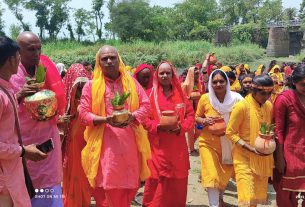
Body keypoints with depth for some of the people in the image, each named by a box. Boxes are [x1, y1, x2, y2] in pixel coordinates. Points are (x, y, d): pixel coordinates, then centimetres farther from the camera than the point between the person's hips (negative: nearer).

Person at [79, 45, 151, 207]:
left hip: (130, 143, 3)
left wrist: (132, 116, -14)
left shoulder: (131, 82, 8)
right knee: (106, 188, 2)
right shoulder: (91, 85, 1)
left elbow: (145, 104, 6)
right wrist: (105, 119, -18)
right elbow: (83, 113, -2)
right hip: (104, 144, -2)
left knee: (130, 184, 11)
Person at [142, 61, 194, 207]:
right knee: (158, 180, -1)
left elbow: (190, 114, 6)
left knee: (178, 179, 11)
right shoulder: (150, 94, 0)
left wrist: (181, 128, -11)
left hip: (178, 145, 3)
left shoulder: (180, 94, 9)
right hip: (158, 145, -3)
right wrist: (158, 127, -19)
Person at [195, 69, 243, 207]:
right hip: (209, 143, -2)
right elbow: (197, 117, 3)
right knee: (212, 175, -8)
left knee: (225, 175, 20)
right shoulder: (205, 99, -11)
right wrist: (204, 121, -19)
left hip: (229, 144, 2)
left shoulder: (236, 99, -11)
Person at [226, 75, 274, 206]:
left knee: (259, 195, 16)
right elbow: (230, 133, -13)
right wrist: (250, 148, -20)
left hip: (263, 157, 6)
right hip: (244, 157, -6)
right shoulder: (241, 106, -16)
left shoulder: (269, 106, 3)